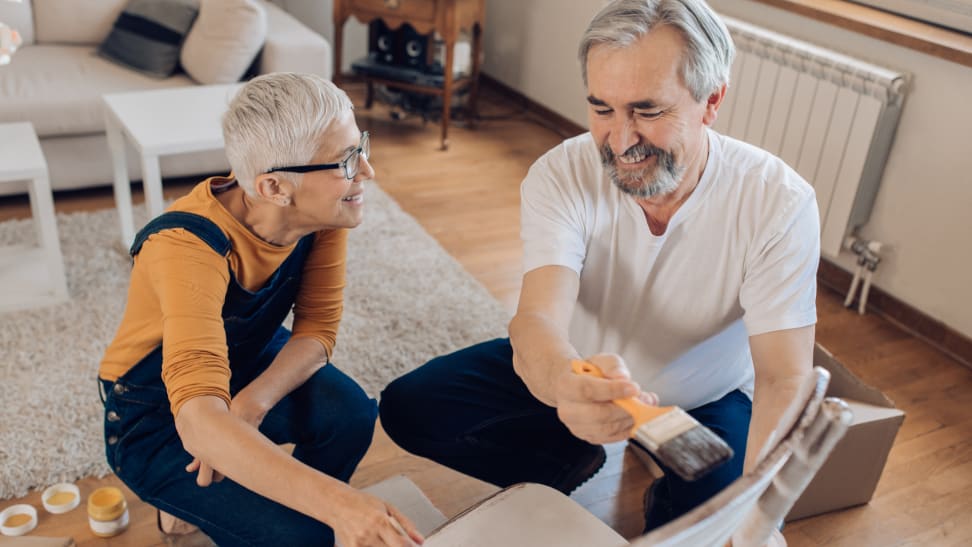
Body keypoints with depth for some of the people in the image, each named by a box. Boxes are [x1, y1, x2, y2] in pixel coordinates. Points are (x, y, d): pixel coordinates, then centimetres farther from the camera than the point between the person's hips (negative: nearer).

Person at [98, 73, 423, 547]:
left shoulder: (323, 212, -19)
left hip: (246, 363, 5)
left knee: (350, 414, -25)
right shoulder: (189, 246, -38)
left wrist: (251, 404, -31)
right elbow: (199, 419, -48)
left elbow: (317, 328, -12)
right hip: (156, 417, -5)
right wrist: (338, 502, -60)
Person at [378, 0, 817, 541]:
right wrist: (567, 382, -62)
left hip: (706, 401, -1)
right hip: (580, 369, 2)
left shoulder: (779, 202, -26)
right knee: (410, 406, -13)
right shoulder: (561, 175, -24)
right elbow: (538, 320, -37)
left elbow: (783, 382, -28)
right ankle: (572, 458, 8)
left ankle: (667, 502, 9)